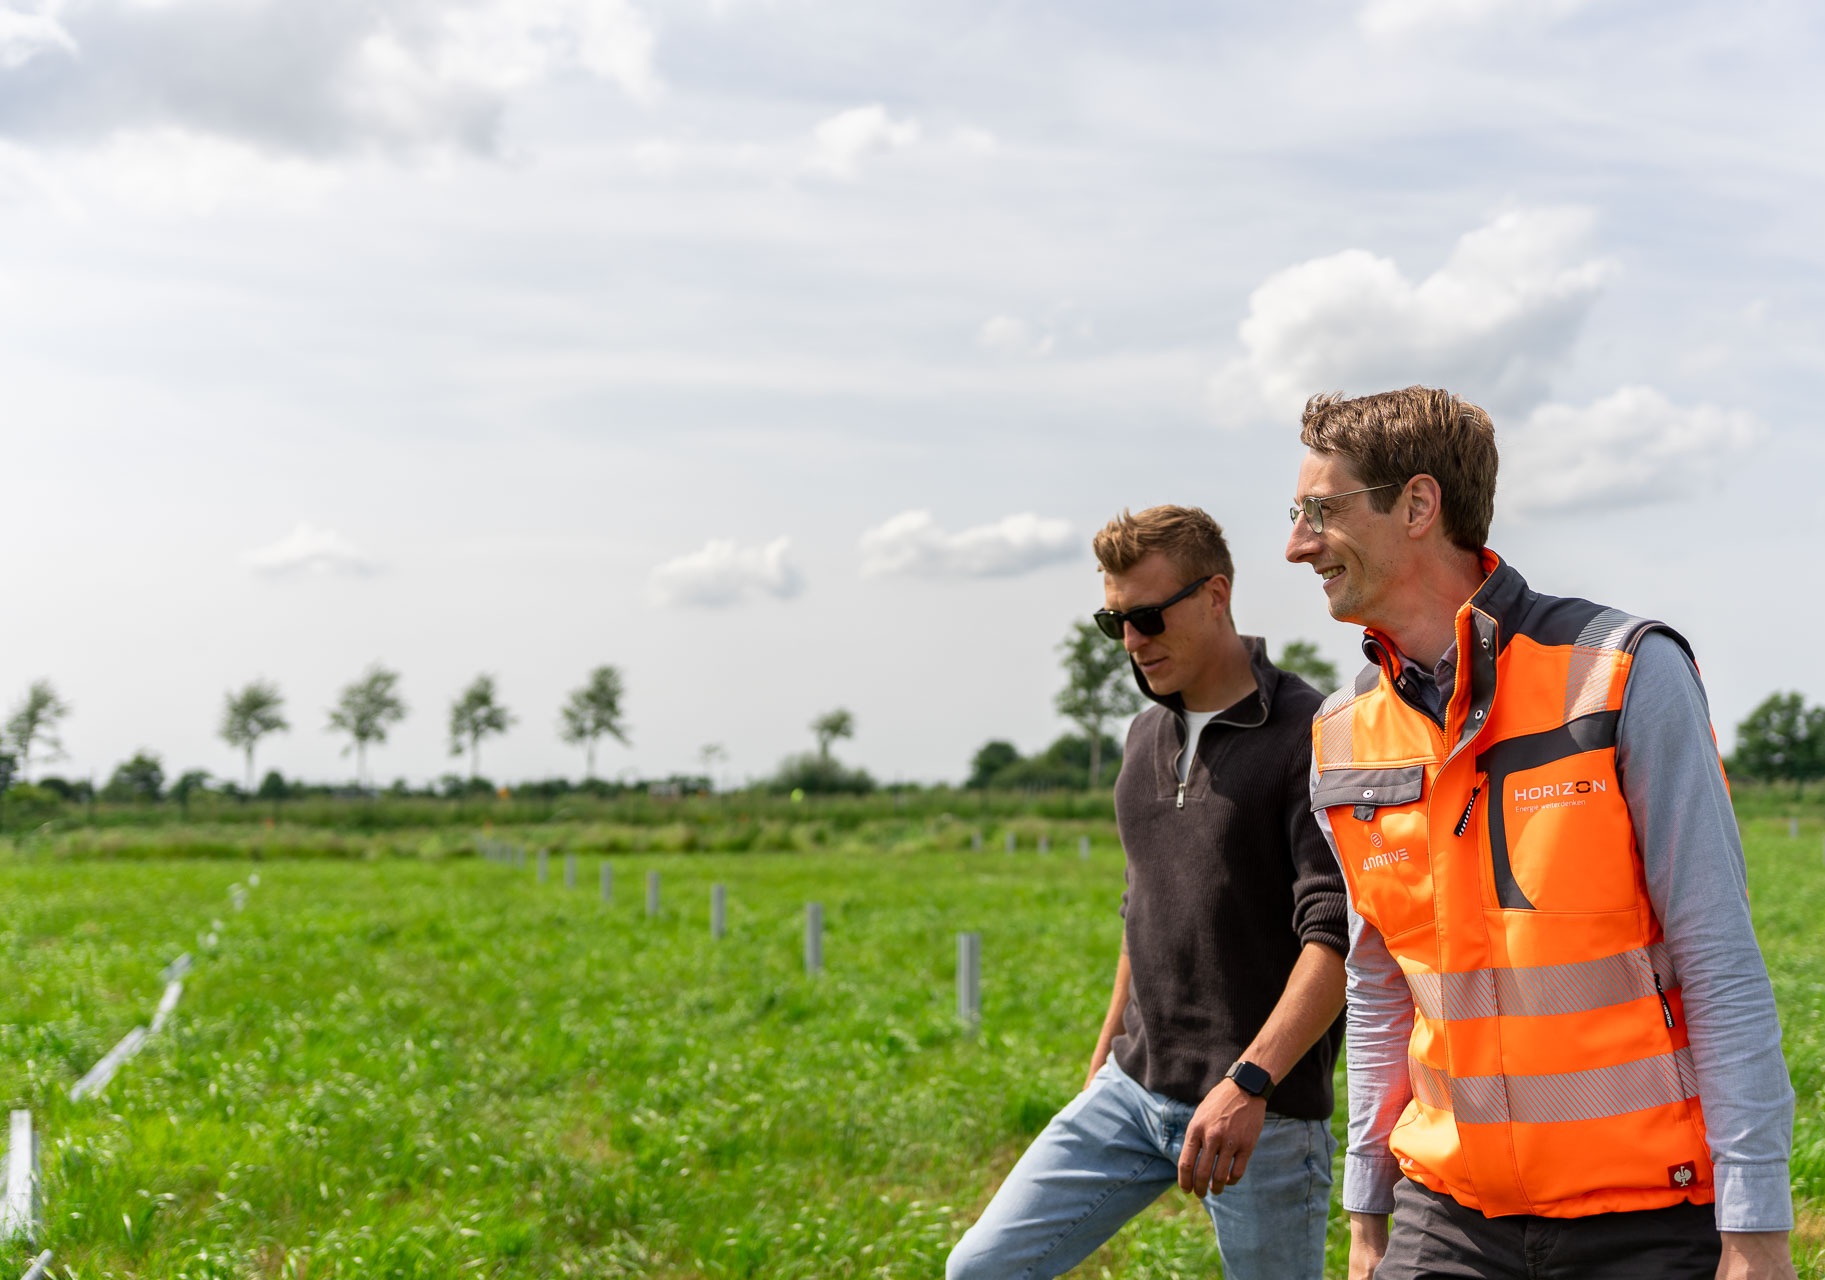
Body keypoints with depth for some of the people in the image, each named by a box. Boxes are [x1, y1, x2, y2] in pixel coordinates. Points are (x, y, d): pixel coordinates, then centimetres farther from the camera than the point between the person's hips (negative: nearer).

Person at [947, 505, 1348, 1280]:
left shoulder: (1310, 738, -12)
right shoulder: (1148, 735, 13)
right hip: (1135, 1087, 7)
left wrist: (1250, 1082, -29)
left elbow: (1337, 935, -19)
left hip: (1262, 1108, -7)